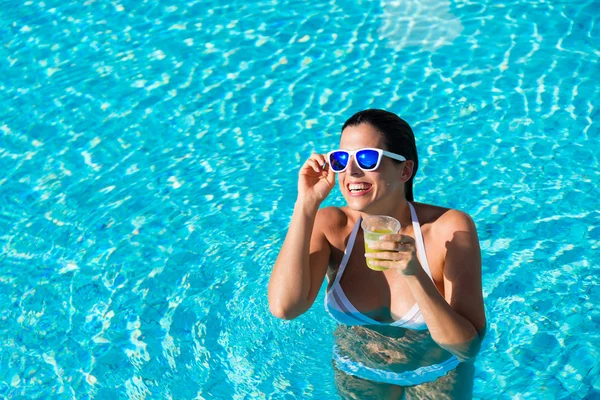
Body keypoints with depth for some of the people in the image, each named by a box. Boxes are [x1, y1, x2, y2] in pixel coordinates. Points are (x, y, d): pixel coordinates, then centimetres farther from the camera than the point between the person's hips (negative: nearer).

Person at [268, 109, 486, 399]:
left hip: (438, 374, -1)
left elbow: (468, 347, -30)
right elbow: (284, 307, -35)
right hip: (357, 373, 2)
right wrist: (306, 204, -35)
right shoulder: (329, 224, -21)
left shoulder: (450, 229, -28)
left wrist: (415, 274, -44)